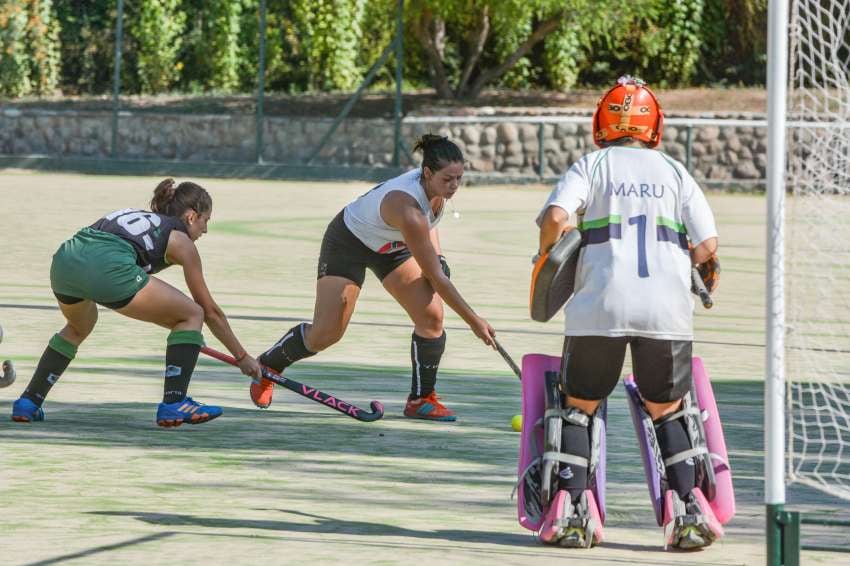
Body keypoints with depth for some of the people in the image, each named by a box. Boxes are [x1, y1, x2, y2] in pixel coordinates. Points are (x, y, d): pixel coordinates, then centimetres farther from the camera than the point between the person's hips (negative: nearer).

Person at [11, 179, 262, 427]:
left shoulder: (133, 215, 37)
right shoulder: (181, 242, 20)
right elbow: (210, 311, 24)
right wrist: (242, 356, 34)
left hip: (63, 260, 7)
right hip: (107, 268, -7)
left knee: (79, 327, 39)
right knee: (192, 315, 11)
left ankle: (28, 402, 29)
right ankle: (173, 404, 2)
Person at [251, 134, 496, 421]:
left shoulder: (435, 186, -19)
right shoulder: (407, 208, -42)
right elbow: (435, 278, -37)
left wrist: (437, 256, -1)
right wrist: (474, 321, -33)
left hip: (393, 245, 7)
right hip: (348, 242, -7)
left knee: (431, 316, -10)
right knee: (325, 333, -7)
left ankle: (421, 399, 3)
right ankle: (266, 366, 21)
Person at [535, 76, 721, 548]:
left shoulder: (591, 166, 10)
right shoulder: (674, 172, 16)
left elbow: (555, 217, -8)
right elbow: (707, 247, 6)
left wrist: (547, 260, 11)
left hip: (600, 308, -1)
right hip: (667, 309, 2)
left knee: (579, 405, 15)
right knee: (666, 411, 18)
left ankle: (570, 513, 2)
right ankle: (691, 515, 5)